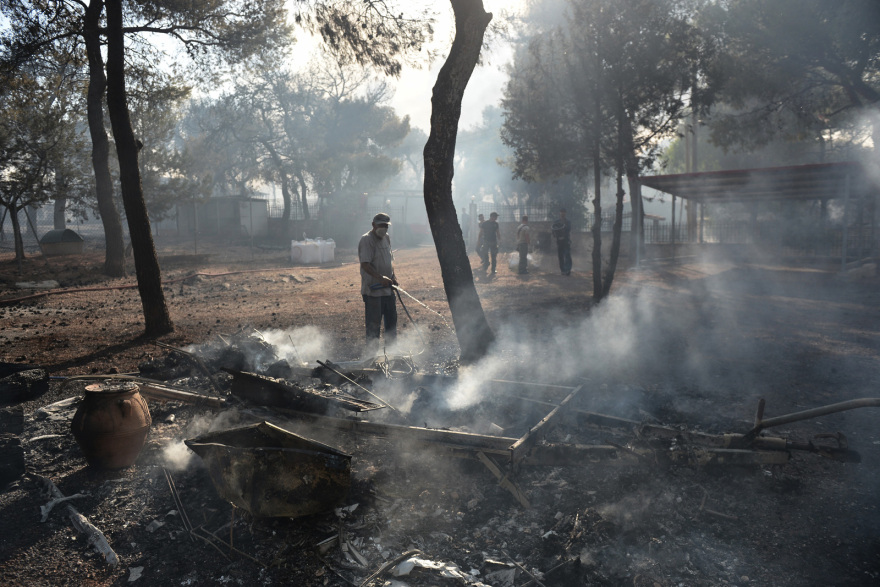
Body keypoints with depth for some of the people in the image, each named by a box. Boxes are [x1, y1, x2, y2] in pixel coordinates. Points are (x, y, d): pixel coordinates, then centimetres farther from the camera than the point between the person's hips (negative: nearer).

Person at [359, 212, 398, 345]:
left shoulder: (387, 238, 12)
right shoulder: (366, 240, -14)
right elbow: (365, 264, -24)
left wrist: (393, 276, 7)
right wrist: (380, 278, -33)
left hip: (387, 288, 8)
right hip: (373, 289, -8)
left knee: (391, 319, 17)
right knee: (373, 322, -1)